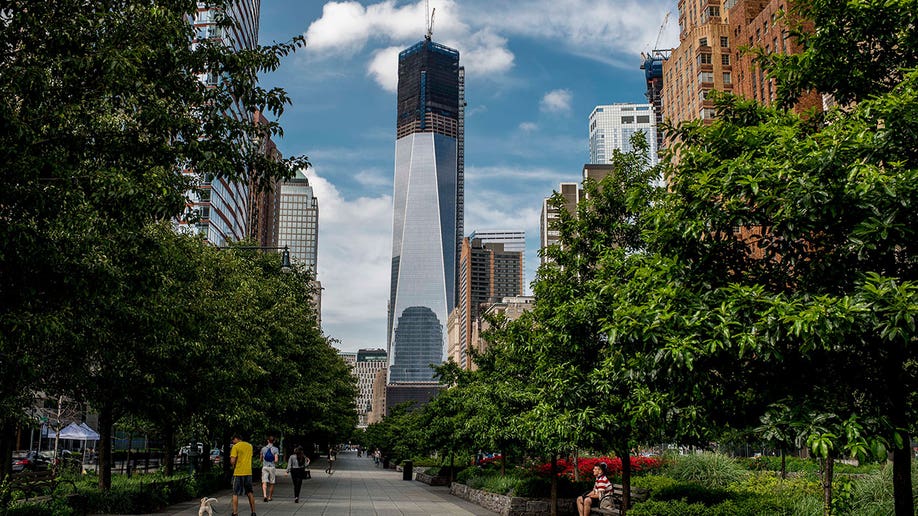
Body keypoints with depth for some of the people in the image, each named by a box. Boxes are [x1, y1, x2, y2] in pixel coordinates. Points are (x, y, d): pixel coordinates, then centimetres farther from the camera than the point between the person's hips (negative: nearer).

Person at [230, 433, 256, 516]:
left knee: (235, 494, 3)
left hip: (238, 473, -5)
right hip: (248, 472, 5)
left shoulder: (235, 447, -8)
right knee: (250, 493, 13)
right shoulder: (249, 446, 11)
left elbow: (232, 461, -15)